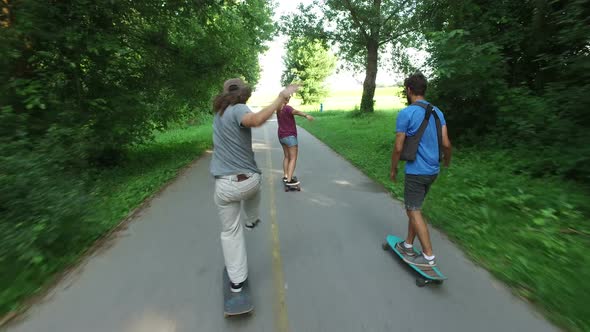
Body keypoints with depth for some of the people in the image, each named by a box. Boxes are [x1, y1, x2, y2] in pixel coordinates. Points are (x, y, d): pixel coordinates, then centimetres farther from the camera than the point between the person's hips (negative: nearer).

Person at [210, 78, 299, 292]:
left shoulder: (219, 112, 11)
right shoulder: (238, 109, -10)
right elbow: (256, 120, -35)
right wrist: (280, 99, -31)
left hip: (224, 185, 4)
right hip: (248, 180, -4)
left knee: (230, 231, 15)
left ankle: (237, 280, 25)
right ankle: (252, 220, 57)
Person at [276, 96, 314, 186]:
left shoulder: (279, 109, 8)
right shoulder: (287, 108, -18)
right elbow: (295, 112, -40)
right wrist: (306, 115, -57)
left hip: (282, 136, 9)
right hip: (290, 136, -9)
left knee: (287, 156, 18)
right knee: (293, 158, -7)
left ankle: (285, 176, 19)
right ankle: (289, 180, -14)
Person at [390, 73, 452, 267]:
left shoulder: (405, 114, -13)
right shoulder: (437, 112, 8)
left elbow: (398, 147, -14)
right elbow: (446, 143, 6)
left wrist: (393, 169, -1)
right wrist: (447, 160, 24)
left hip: (416, 171, -8)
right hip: (433, 170, 8)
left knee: (414, 211, 2)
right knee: (414, 208, 18)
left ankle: (429, 257, 8)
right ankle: (408, 246, 28)